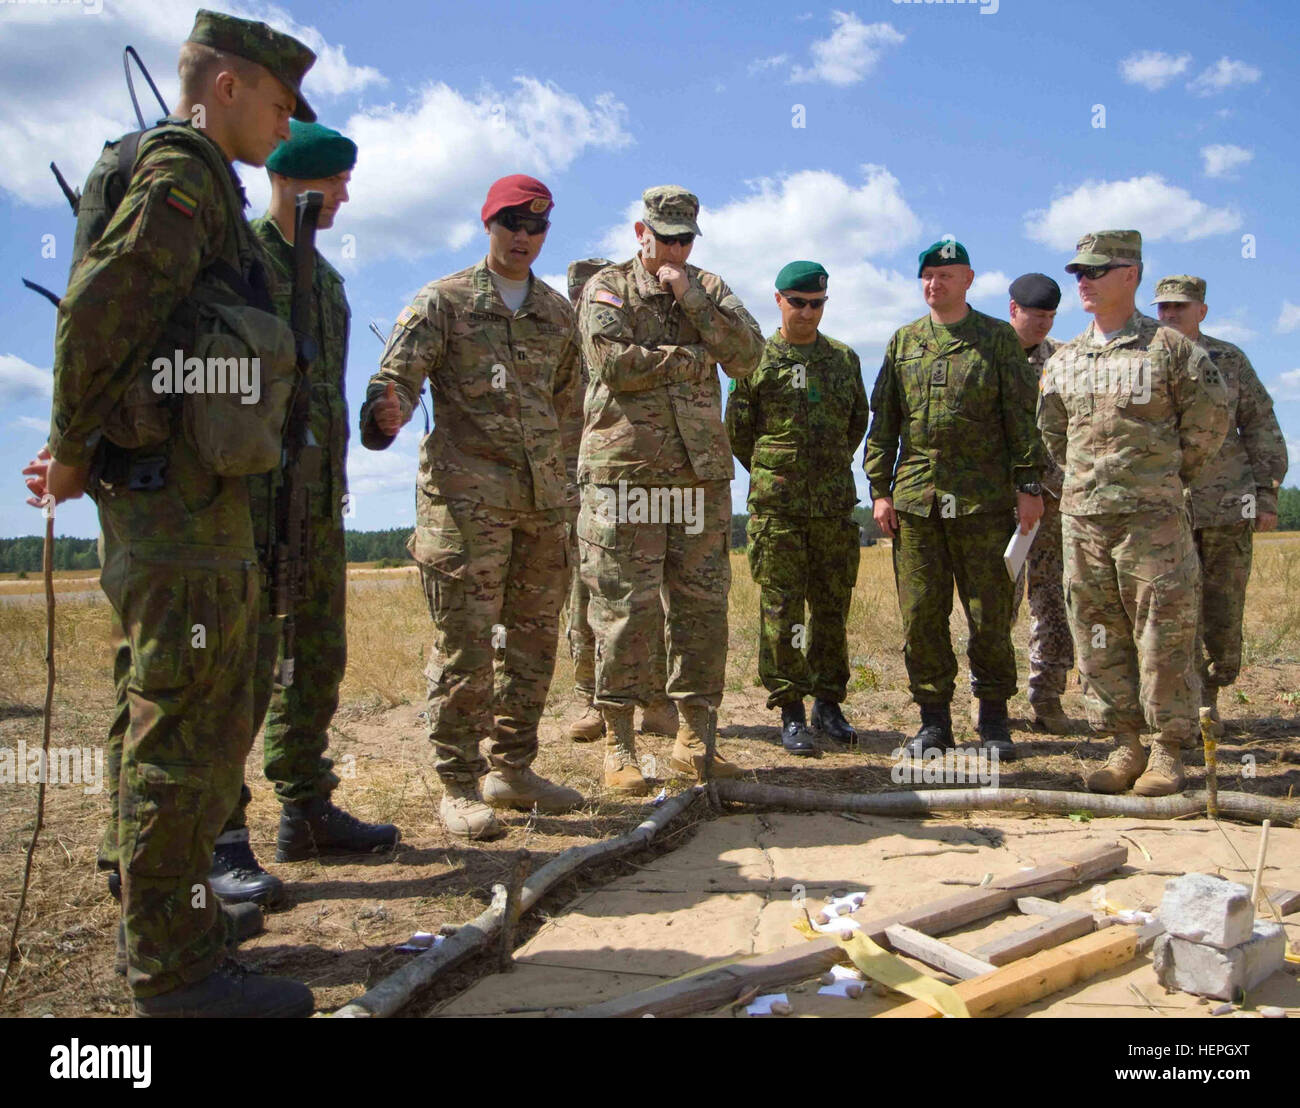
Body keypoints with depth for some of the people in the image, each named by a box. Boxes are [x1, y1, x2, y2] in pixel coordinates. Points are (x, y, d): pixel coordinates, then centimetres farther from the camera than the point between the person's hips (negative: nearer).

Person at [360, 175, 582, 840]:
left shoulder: (558, 312, 18)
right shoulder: (443, 301, 4)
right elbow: (397, 374, -7)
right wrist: (388, 411, -30)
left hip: (544, 499, 5)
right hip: (466, 497, -5)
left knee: (533, 637, 9)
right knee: (464, 643, -5)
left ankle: (511, 768, 22)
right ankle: (459, 785, 6)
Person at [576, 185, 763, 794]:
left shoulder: (710, 288, 17)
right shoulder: (608, 288, 6)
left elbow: (748, 355, 1)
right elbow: (614, 363, -12)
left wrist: (691, 298, -6)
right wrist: (694, 359, -3)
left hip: (701, 471, 4)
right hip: (625, 470, -4)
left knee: (703, 606, 4)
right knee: (625, 610, -3)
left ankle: (695, 740, 15)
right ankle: (618, 746, 8)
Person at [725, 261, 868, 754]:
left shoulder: (845, 359, 12)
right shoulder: (756, 361, 3)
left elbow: (858, 422, 22)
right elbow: (736, 430, 8)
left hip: (835, 505, 3)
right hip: (776, 507, -3)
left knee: (832, 607, 7)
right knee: (781, 608, -2)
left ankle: (828, 701, 21)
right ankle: (790, 712, 7)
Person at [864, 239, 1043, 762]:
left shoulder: (998, 338, 7)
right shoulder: (903, 342, 14)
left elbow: (1022, 416, 3)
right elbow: (883, 422, 13)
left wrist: (1029, 485, -4)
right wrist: (880, 488, 6)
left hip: (984, 499, -2)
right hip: (914, 498, 3)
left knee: (990, 613, 2)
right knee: (921, 615, 3)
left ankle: (994, 717, 17)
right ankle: (934, 719, 14)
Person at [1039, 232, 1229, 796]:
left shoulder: (1169, 348, -2)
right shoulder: (1063, 360, 12)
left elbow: (1210, 419, 4)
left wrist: (1170, 477, 9)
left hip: (1152, 516, -4)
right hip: (1082, 516, 5)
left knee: (1163, 632, -2)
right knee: (1098, 635, 7)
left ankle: (1167, 752, 8)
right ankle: (1124, 744, 17)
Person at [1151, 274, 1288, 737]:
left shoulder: (1229, 360, 9)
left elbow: (1261, 428, 9)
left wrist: (1267, 494, 2)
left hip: (1227, 505, 1)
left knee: (1224, 611, 5)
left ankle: (1209, 697, 20)